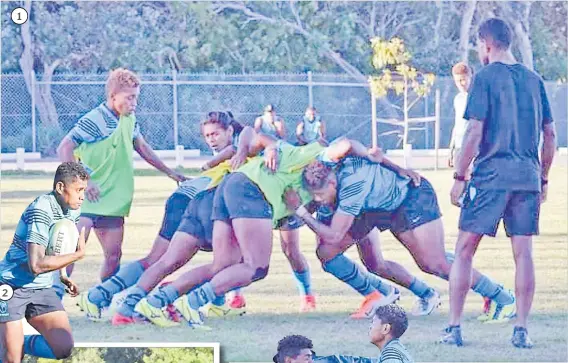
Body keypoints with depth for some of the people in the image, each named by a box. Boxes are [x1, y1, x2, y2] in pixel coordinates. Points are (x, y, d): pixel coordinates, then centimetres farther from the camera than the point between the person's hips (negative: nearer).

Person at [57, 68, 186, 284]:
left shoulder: (129, 120, 9)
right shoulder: (94, 120, -15)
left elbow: (142, 147, 25)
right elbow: (64, 149, -17)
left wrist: (170, 173, 30)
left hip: (113, 201, 8)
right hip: (89, 199, -8)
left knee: (114, 255, 6)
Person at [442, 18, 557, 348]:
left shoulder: (486, 77, -5)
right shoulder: (534, 80, 11)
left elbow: (475, 132, -10)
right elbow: (550, 134, 12)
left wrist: (459, 177, -5)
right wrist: (544, 179, 20)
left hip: (491, 175, -4)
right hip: (528, 177, 4)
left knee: (465, 249, 3)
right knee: (523, 252, 5)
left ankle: (454, 329, 1)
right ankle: (522, 330, 2)